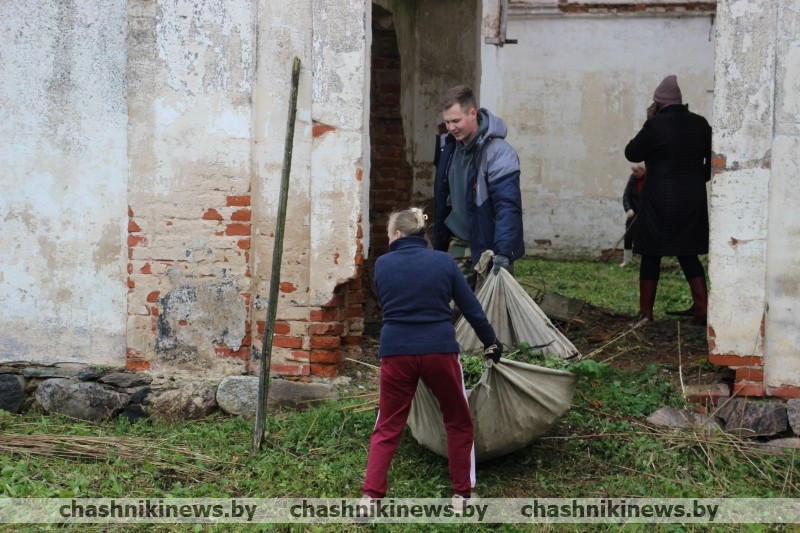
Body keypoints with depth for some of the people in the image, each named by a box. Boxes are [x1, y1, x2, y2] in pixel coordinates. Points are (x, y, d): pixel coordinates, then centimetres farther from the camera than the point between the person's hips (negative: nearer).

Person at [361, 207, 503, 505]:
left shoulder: (382, 265, 2)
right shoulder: (443, 262, 1)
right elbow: (471, 308, 5)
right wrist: (491, 341, 18)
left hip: (396, 352, 1)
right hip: (439, 350, 0)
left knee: (387, 427, 10)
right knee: (459, 423, 16)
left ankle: (370, 496, 1)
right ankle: (462, 494, 18)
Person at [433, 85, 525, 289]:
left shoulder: (498, 152, -18)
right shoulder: (448, 145, 4)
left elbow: (508, 206, -25)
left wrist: (503, 252, -35)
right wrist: (438, 245, 17)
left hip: (489, 248, -6)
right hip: (457, 244, 6)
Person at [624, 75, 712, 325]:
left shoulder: (656, 124, -13)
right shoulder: (700, 123, 5)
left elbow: (632, 153, -3)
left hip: (661, 201, -5)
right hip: (693, 199, 5)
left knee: (651, 255, 6)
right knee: (689, 255, 11)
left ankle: (645, 312, 8)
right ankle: (702, 309, -1)